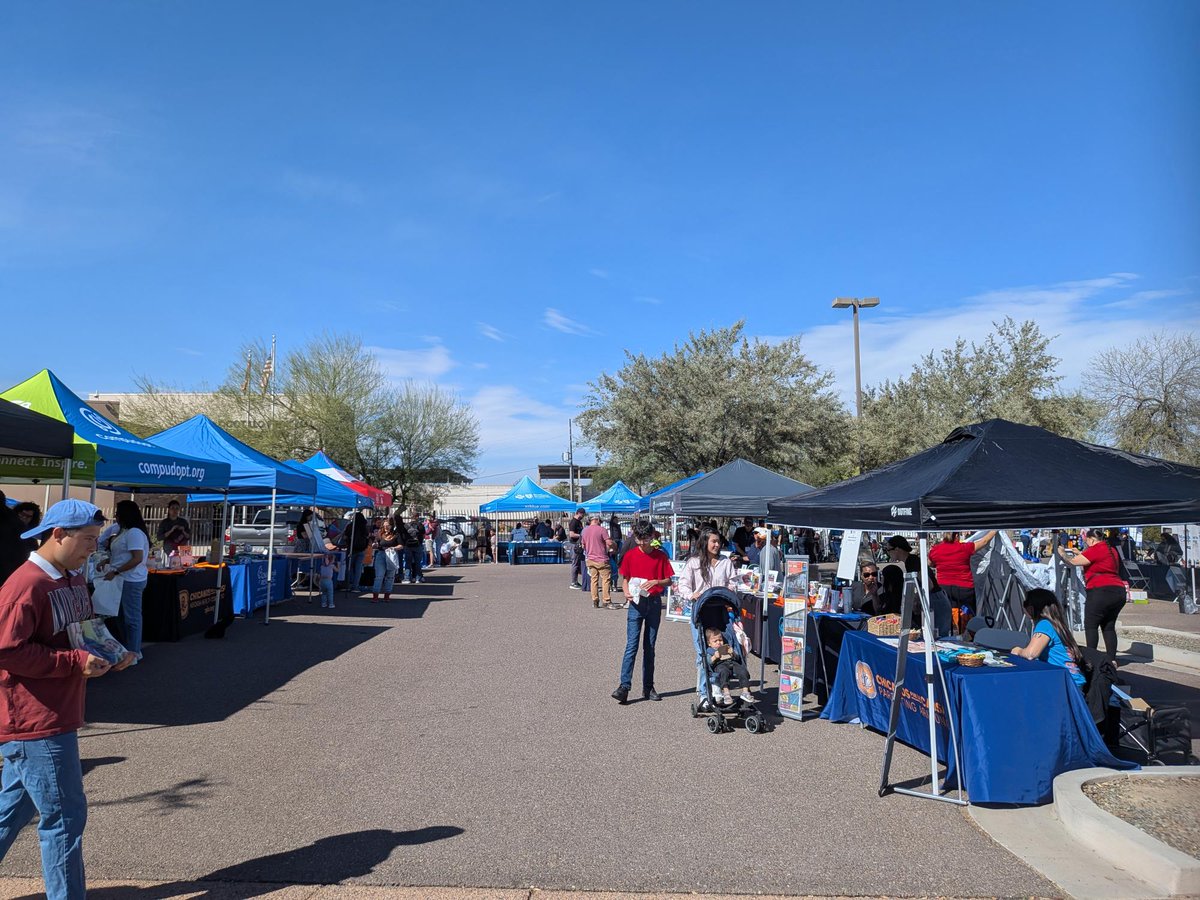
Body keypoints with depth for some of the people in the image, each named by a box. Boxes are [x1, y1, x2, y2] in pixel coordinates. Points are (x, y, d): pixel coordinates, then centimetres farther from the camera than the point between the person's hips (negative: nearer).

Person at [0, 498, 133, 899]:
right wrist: (75, 662, -21)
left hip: (55, 718, 9)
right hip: (36, 722, -9)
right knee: (64, 817, 0)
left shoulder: (72, 580, 10)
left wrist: (108, 654, 3)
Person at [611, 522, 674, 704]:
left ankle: (648, 687, 15)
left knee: (650, 647, 8)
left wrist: (655, 582, -16)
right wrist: (627, 592, -13)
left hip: (654, 603, 1)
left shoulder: (660, 556, 0)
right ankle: (624, 686, -12)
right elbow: (625, 579, 7)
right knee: (631, 645, -9)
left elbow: (668, 580, 3)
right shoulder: (630, 555, 0)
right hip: (636, 602, -1)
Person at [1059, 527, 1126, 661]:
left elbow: (1074, 561, -10)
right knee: (1109, 626, 12)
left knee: (1090, 625, -2)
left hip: (1102, 591, -9)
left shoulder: (1095, 549, -11)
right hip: (1119, 592, 9)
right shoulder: (1111, 550, 19)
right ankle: (1112, 659, 10)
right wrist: (1081, 553, 29)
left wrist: (1062, 553, 7)